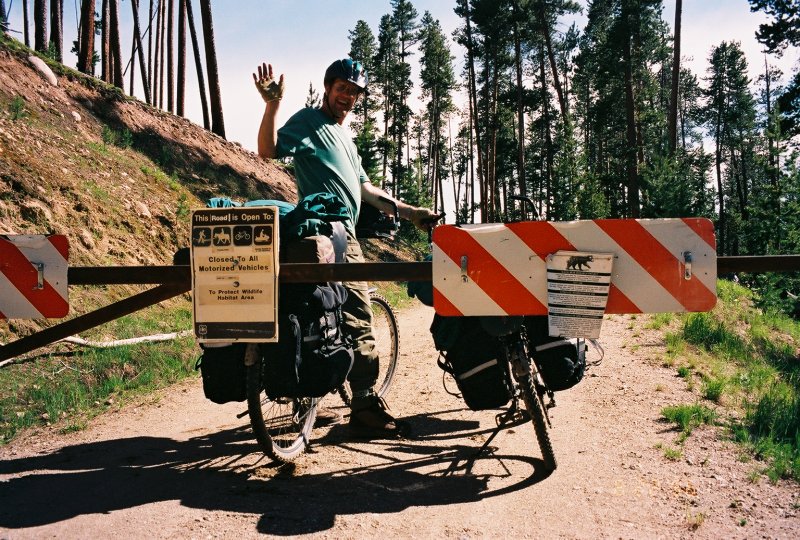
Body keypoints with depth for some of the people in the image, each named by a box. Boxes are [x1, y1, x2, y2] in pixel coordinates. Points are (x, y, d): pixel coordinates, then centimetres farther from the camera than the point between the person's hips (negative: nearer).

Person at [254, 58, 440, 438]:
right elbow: (269, 150, -16)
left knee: (354, 316, 13)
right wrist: (272, 104, -28)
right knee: (359, 319, -13)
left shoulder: (342, 133, 27)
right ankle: (366, 407, -7)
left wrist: (408, 211, 21)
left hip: (344, 233, 10)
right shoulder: (308, 121, 0)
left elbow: (364, 188, 26)